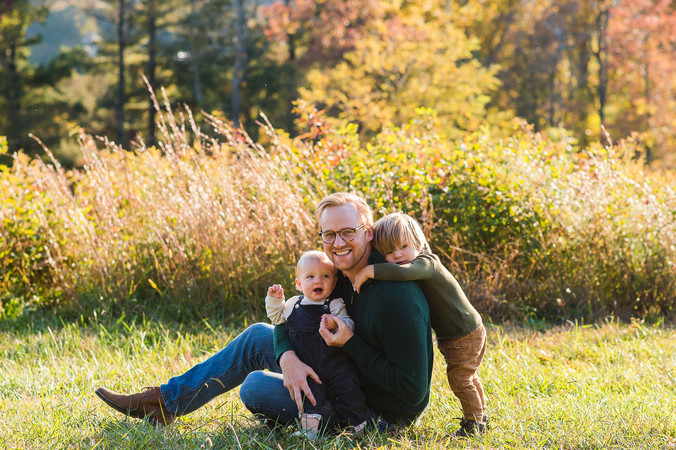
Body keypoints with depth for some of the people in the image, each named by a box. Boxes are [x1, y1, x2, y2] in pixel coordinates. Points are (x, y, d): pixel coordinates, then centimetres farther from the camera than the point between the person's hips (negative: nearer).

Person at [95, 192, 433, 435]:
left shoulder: (396, 298, -31)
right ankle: (165, 401, 18)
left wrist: (351, 345, -29)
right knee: (257, 337, 11)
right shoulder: (340, 274, -3)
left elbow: (413, 389, -30)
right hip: (348, 379, 9)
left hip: (380, 413, -9)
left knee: (255, 387, -12)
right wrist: (287, 357, -21)